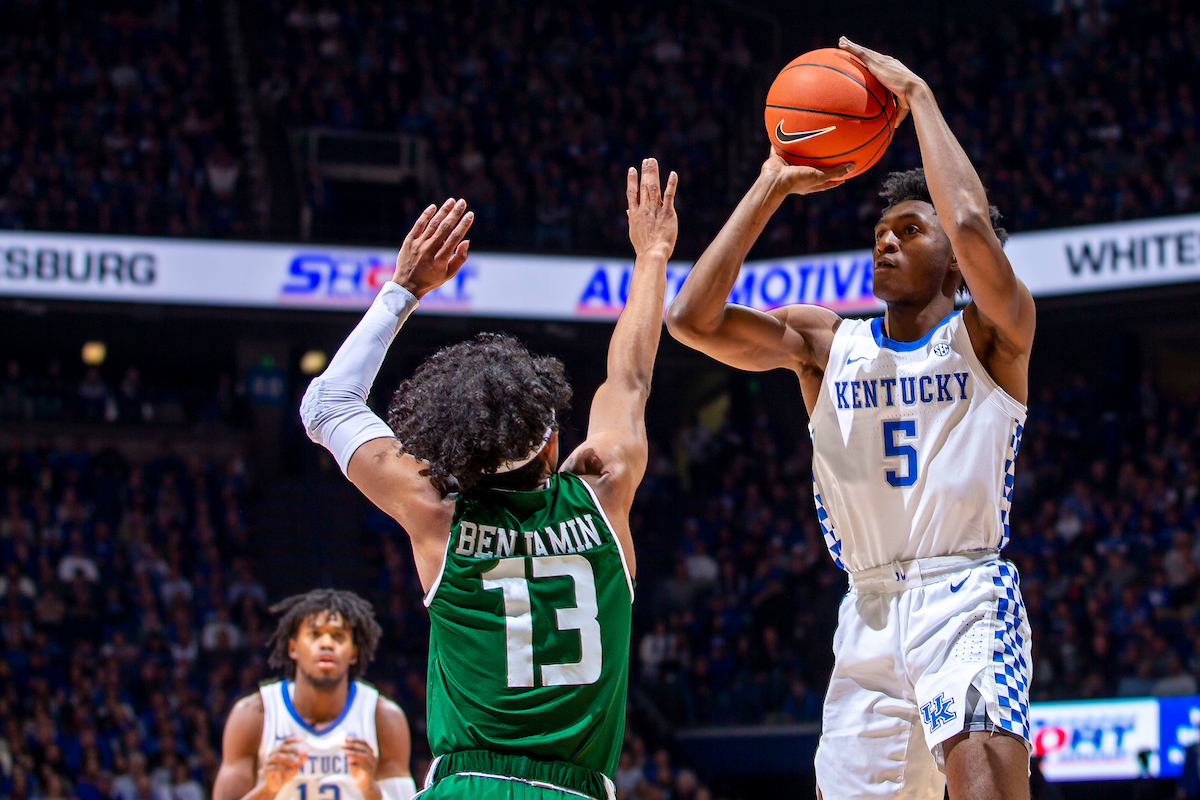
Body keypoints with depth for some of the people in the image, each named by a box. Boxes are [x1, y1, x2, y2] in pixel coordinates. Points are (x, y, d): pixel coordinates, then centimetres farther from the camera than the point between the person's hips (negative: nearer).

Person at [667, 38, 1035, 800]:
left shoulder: (991, 336, 1)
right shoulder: (825, 343, 13)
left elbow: (972, 225, -20)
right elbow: (692, 317, 0)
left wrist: (917, 95, -9)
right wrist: (772, 186, 1)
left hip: (966, 597, -5)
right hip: (869, 615, 5)